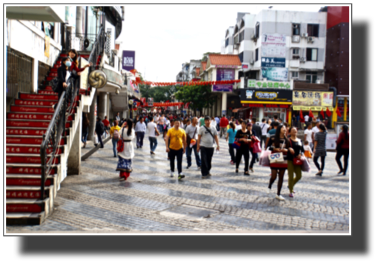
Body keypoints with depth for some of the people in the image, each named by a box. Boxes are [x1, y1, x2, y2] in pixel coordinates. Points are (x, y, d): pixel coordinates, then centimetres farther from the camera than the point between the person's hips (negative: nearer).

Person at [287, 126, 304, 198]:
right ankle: (291, 191, 12)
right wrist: (289, 149, -36)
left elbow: (302, 149, 16)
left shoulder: (299, 140, 13)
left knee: (299, 176, 7)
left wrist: (300, 154, -3)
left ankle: (291, 184, 36)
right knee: (291, 176, -1)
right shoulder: (288, 140, -5)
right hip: (290, 160, -6)